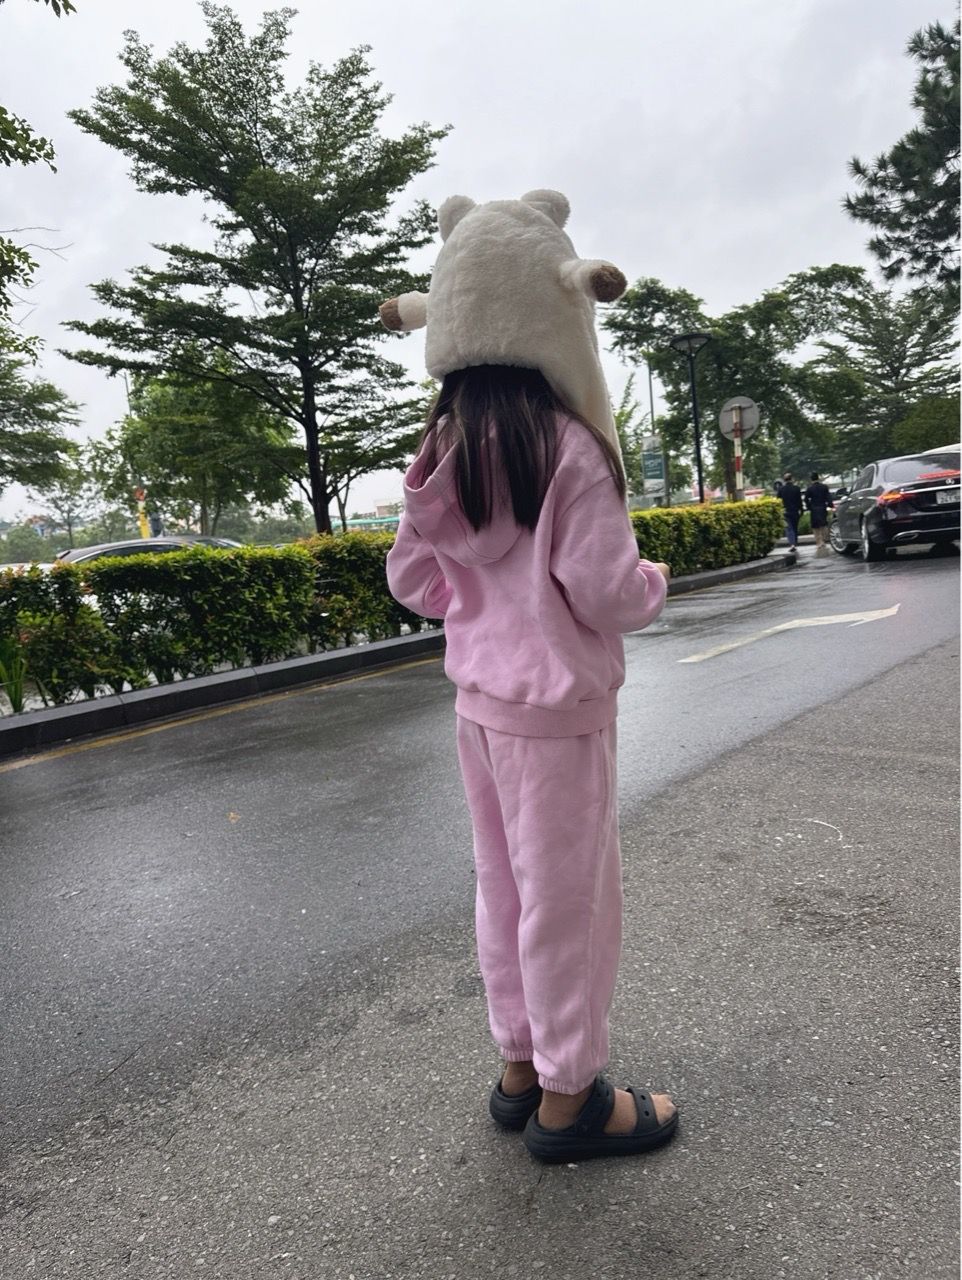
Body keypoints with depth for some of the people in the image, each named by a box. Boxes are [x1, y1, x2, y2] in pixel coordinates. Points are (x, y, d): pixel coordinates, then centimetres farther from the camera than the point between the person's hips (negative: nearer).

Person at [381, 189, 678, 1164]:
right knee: (567, 898, 8)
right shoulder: (568, 447, -18)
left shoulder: (441, 452, 2)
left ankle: (519, 1066, 36)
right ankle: (568, 1098, 27)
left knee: (503, 886, 18)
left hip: (478, 699, 7)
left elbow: (412, 583, 7)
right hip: (555, 707, -7)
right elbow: (607, 597, -18)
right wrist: (653, 581, 3)